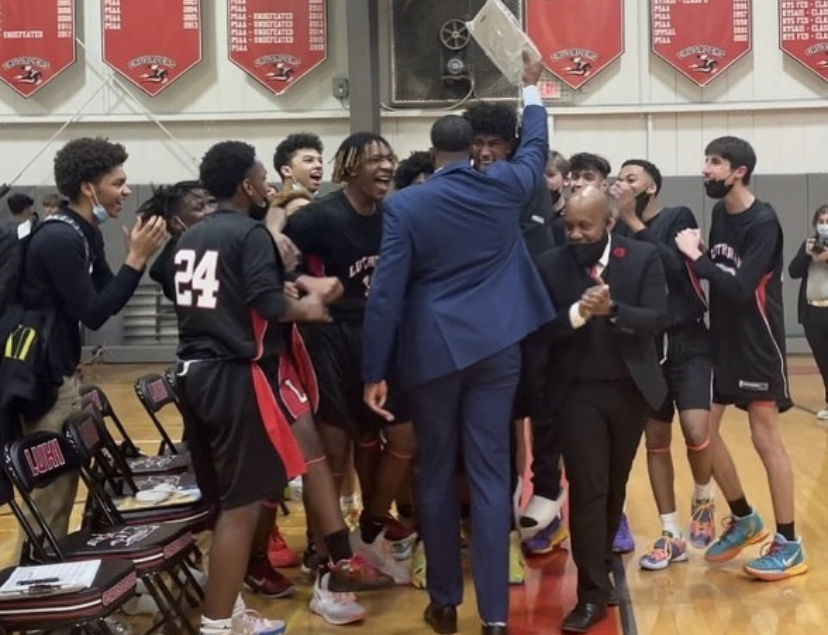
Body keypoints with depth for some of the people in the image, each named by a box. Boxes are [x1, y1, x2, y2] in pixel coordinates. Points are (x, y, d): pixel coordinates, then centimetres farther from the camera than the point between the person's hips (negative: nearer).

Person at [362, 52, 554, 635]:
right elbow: (536, 150, 23)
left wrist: (375, 372, -3)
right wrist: (532, 89, 37)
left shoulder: (405, 205, -6)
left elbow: (387, 293, -8)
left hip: (433, 352, -1)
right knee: (491, 476, 2)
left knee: (436, 475, 11)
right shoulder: (503, 188, 0)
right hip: (495, 347, 1)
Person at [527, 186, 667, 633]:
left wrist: (613, 310, -27)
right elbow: (538, 329, -10)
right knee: (587, 490, -4)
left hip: (630, 389, 2)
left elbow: (657, 318, -11)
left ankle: (600, 567, 33)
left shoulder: (643, 257, -3)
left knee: (614, 486, 15)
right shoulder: (550, 265, -5)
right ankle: (592, 592, 2)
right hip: (576, 391, -2)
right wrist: (576, 313, -27)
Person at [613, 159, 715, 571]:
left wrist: (633, 223, -18)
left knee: (696, 429, -18)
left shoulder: (678, 218, -3)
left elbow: (674, 266, -19)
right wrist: (620, 224, -12)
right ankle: (671, 536, 15)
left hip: (688, 343, -4)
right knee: (656, 440, 6)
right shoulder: (620, 229, 7)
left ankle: (703, 499, 12)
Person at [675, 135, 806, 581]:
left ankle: (789, 544, 8)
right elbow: (718, 275, 8)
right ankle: (744, 519, 26)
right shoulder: (719, 213, 6)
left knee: (765, 439, -2)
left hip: (757, 344, -7)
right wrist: (694, 257, -9)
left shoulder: (763, 223, -16)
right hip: (722, 340, 7)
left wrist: (695, 258, -21)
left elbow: (740, 288, -24)